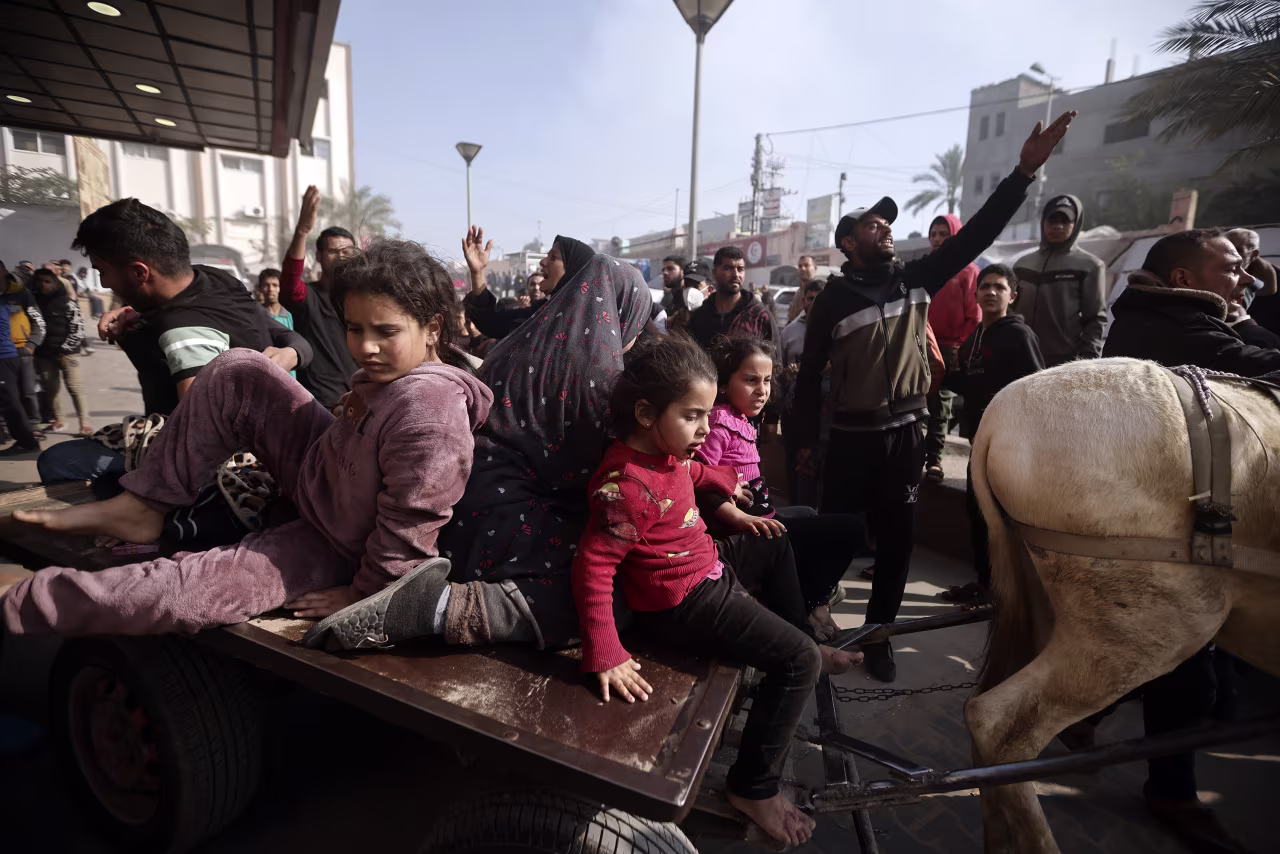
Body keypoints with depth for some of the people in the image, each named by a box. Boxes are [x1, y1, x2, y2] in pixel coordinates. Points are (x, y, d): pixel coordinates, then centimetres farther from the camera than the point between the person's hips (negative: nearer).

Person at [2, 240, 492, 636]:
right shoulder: (392, 370, -8)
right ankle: (139, 508, 9)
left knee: (171, 592, -13)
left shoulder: (429, 405, -37)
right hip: (324, 464, 9)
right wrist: (356, 413, -2)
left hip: (337, 547, -8)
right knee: (237, 372, 0)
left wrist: (361, 592, -17)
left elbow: (407, 536, -30)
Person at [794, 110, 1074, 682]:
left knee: (896, 541, 11)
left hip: (905, 435, 4)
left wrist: (1025, 171, -7)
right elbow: (810, 373, -5)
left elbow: (974, 236, 2)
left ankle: (877, 638, 26)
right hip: (851, 438, -4)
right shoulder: (834, 298, -5)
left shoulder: (916, 279, 6)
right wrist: (805, 440, -5)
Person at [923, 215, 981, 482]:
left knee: (941, 404, 4)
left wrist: (960, 347, -9)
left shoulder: (967, 271, 0)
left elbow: (974, 317, -4)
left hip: (949, 349, -3)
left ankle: (933, 458, 11)